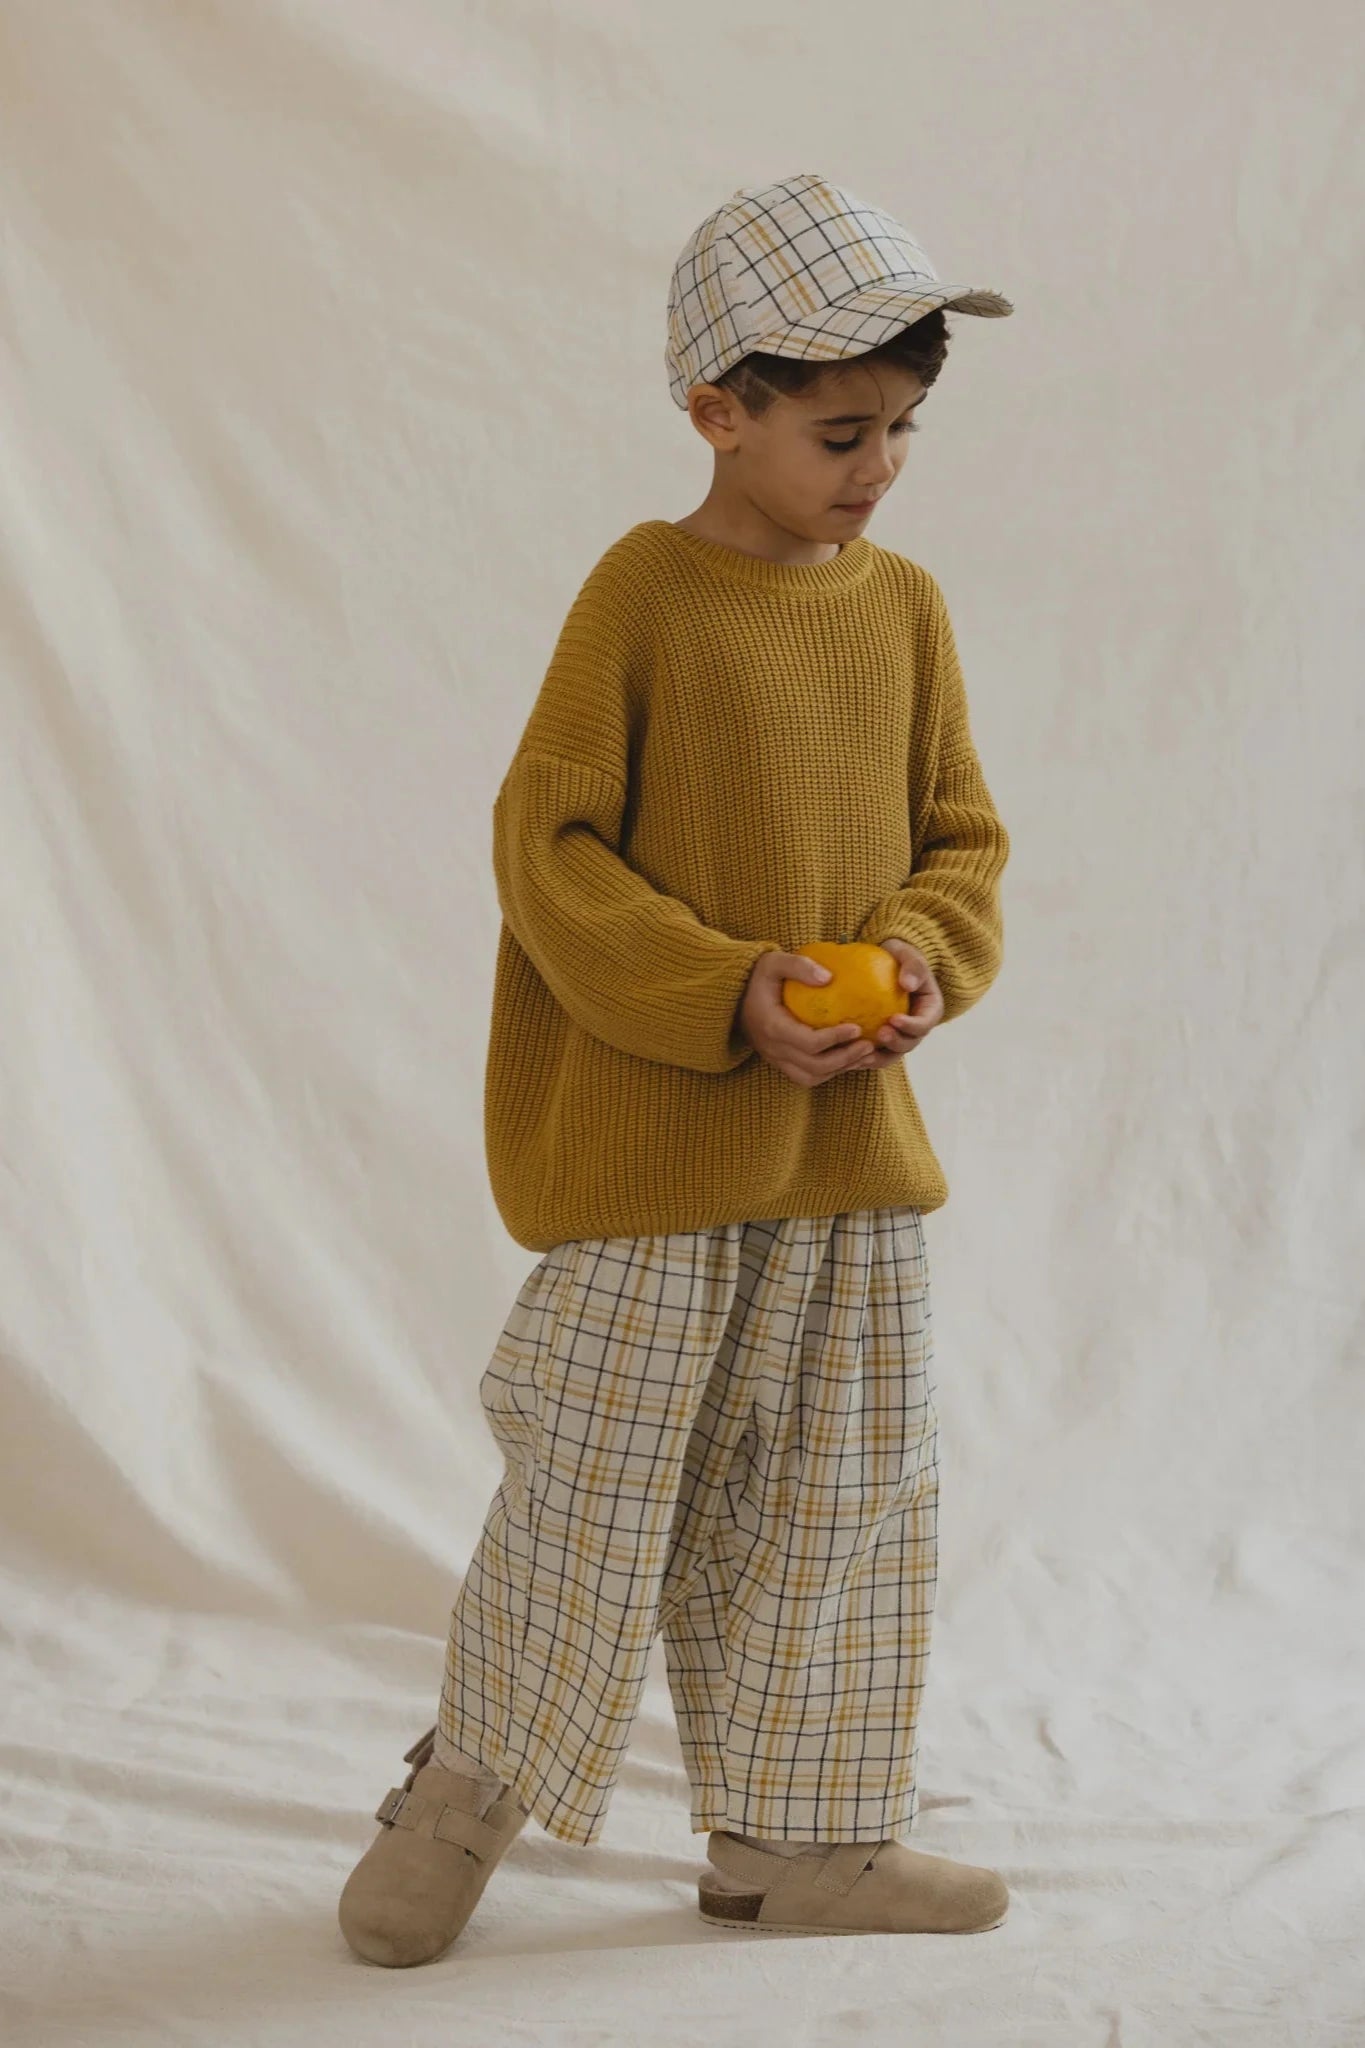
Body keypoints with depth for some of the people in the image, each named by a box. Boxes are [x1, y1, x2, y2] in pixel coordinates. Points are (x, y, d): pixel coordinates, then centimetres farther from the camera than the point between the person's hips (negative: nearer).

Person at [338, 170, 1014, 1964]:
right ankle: (466, 1789, 23)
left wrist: (923, 951, -10)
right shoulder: (644, 593, -9)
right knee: (599, 1477, 1)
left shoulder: (905, 606, 6)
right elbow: (549, 850, -10)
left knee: (842, 1494, 12)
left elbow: (961, 841, 12)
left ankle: (798, 1833, 27)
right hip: (650, 1142, -5)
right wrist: (727, 998, -19)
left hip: (855, 1141, 6)